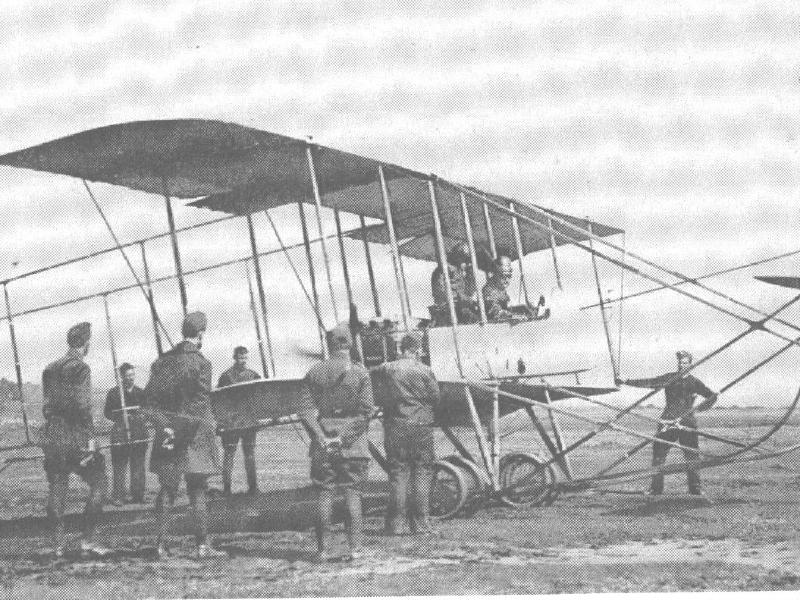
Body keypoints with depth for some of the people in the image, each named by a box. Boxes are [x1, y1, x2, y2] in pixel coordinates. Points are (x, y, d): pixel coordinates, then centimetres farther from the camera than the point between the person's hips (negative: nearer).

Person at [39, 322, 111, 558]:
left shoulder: (50, 370, 12)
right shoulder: (81, 368, -10)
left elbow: (47, 407, 14)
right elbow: (83, 405, -16)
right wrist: (90, 437, -14)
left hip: (52, 438, 7)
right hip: (76, 437, -7)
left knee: (57, 489, 8)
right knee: (98, 484, 2)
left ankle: (58, 544, 8)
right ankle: (87, 539, -4)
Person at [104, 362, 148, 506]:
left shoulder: (140, 392, 11)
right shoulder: (113, 393, 2)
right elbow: (107, 413, 4)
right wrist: (119, 417, -12)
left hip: (139, 433, 3)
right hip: (120, 433, -3)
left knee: (138, 466, 4)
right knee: (119, 466, -5)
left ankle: (138, 495, 11)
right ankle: (118, 497, -1)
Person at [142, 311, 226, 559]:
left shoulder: (162, 362, 8)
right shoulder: (200, 363, -10)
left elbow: (149, 399, 4)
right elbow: (201, 403, -15)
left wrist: (163, 424, 0)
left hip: (168, 434, 5)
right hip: (194, 434, -5)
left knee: (167, 490, 9)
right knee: (198, 491, 0)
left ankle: (162, 544, 8)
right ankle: (203, 545, 1)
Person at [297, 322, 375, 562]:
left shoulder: (315, 372, 2)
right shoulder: (360, 373, -4)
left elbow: (306, 410, -4)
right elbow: (366, 410, -9)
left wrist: (321, 436, -7)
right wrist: (346, 438, -5)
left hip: (323, 443, 1)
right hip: (353, 443, -1)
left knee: (324, 494, 5)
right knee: (353, 493, 4)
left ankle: (324, 549, 6)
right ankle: (355, 547, 2)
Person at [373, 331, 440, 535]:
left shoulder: (387, 370, -2)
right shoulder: (425, 371, -5)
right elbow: (435, 399, 0)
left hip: (395, 427, 1)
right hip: (421, 426, -1)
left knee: (397, 472, 5)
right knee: (422, 472, 5)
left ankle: (397, 524, 4)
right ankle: (421, 523, 3)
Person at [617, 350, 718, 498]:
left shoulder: (694, 382, 5)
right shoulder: (669, 378, 7)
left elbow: (712, 396, 8)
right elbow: (648, 382, 1)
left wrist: (698, 408, -7)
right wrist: (626, 381, -8)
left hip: (687, 423, -1)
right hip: (668, 422, 1)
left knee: (692, 456, -2)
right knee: (658, 455, -3)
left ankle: (695, 489, 10)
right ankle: (656, 488, 5)